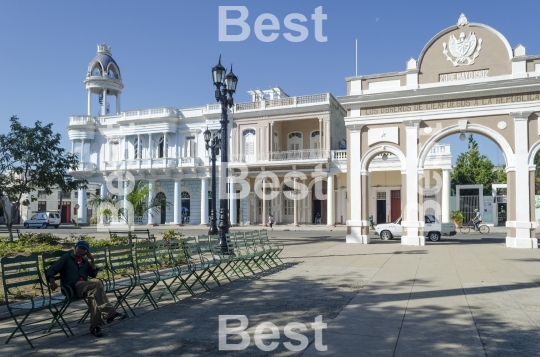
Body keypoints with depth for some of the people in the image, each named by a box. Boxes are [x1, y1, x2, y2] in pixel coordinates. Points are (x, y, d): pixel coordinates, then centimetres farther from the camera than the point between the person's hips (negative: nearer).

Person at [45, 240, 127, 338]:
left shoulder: (85, 260, 26)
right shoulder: (66, 258, 12)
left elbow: (93, 274, 18)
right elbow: (51, 270, 3)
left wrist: (92, 260, 9)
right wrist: (51, 281, -17)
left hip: (84, 288, 5)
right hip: (71, 288, -5)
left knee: (94, 295, -33)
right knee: (97, 284, -30)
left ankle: (95, 326, -34)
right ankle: (111, 314, -33)